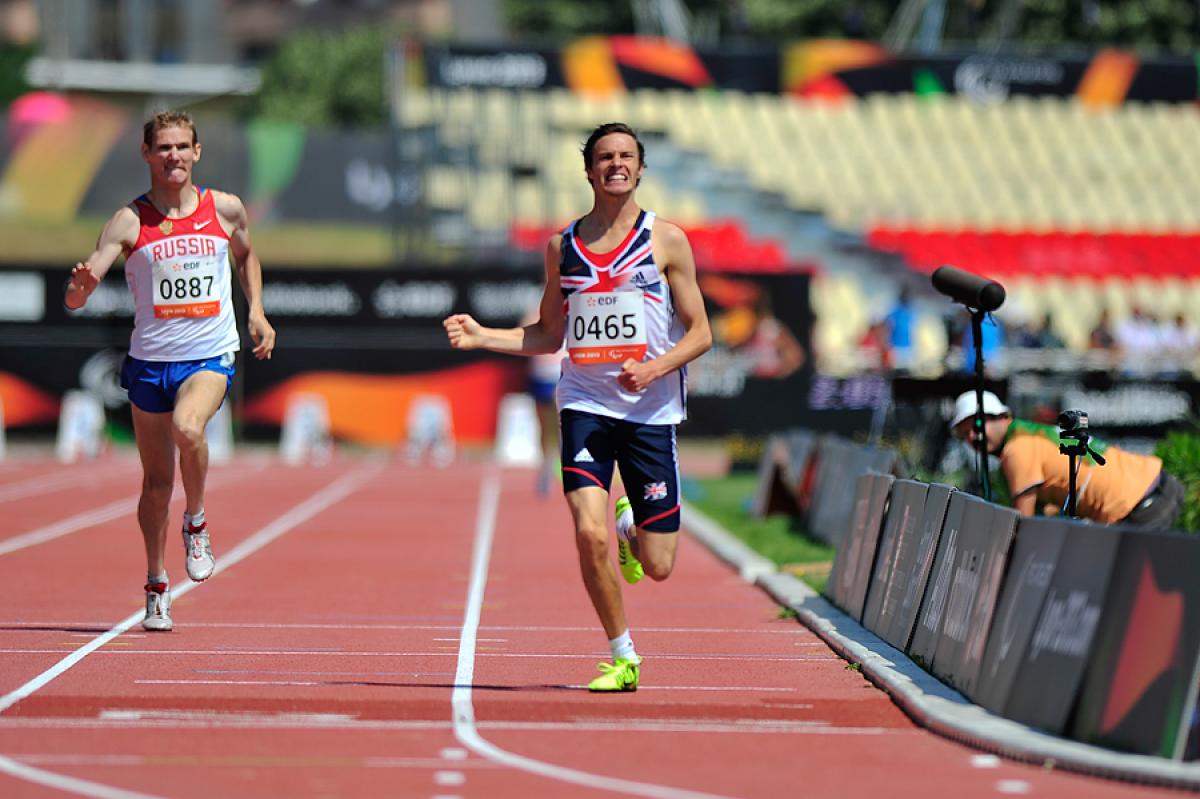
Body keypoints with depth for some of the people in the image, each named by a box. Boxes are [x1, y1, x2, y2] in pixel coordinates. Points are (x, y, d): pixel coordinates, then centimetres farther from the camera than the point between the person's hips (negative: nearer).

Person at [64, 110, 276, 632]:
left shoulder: (226, 210, 1)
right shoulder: (129, 222, -5)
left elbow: (246, 256, 24)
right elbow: (76, 298, -11)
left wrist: (256, 310, 10)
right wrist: (80, 286, -34)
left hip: (210, 357, -1)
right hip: (149, 359, 1)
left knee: (187, 427, -32)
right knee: (156, 482, 7)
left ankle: (196, 523, -5)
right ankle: (157, 586, 26)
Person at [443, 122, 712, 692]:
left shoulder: (666, 240, 0)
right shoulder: (562, 246, 8)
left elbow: (700, 333, 1)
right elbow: (548, 335, 18)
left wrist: (653, 368, -17)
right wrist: (481, 337, 3)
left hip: (650, 410, -1)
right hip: (584, 404, 1)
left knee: (658, 566, 0)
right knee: (589, 532, -18)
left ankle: (628, 525, 38)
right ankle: (622, 658, 2)